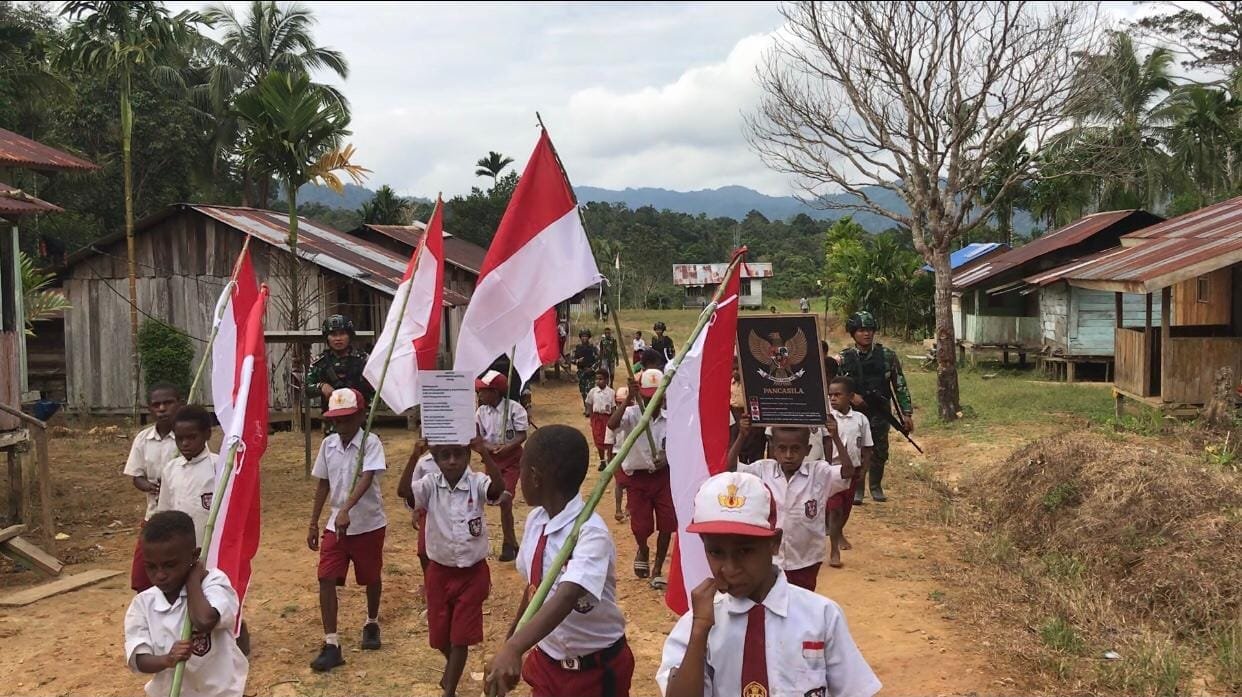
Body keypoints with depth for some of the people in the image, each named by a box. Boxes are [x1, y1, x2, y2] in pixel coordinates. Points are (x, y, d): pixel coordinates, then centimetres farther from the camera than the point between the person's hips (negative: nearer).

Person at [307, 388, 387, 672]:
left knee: (371, 578, 14)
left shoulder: (371, 442, -15)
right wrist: (313, 524, 9)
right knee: (326, 578, -7)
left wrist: (346, 509, -43)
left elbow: (367, 478, -28)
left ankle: (372, 624, 40)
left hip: (368, 524, -4)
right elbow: (323, 484, 10)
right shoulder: (328, 444, 1)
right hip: (335, 524, 4)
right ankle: (331, 644, -2)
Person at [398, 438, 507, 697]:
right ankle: (453, 666, 50)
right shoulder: (430, 485, -9)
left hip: (473, 573, -2)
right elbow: (403, 491, -27)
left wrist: (485, 453, -42)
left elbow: (499, 488, -34)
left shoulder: (477, 483, -12)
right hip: (440, 572, 2)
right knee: (439, 633, 17)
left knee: (461, 635, 4)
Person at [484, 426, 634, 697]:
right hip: (546, 661, 6)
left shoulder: (591, 533, -28)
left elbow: (566, 597, -42)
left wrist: (512, 649, -54)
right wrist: (510, 642, 18)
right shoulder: (535, 520, -4)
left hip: (596, 670, -6)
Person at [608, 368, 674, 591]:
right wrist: (628, 399, -34)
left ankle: (658, 569, 19)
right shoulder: (632, 414, -11)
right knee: (640, 526, 3)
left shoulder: (670, 419, -3)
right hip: (638, 477, -2)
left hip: (663, 475, 2)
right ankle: (642, 551, 39)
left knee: (667, 524, 0)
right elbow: (612, 424, -31)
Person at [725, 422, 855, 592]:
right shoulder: (763, 470, -5)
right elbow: (730, 467, -10)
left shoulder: (819, 473, -10)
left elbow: (848, 471, -23)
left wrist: (835, 437, -33)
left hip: (805, 562, -1)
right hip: (770, 560, 1)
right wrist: (742, 435, -22)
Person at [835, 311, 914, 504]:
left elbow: (900, 385, 3)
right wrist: (850, 395, -15)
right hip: (854, 412, -1)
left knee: (880, 452, 7)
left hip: (880, 412, 1)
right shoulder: (844, 358, -2)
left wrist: (907, 413, 1)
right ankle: (856, 489, 14)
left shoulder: (887, 356, 0)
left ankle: (876, 487, 27)